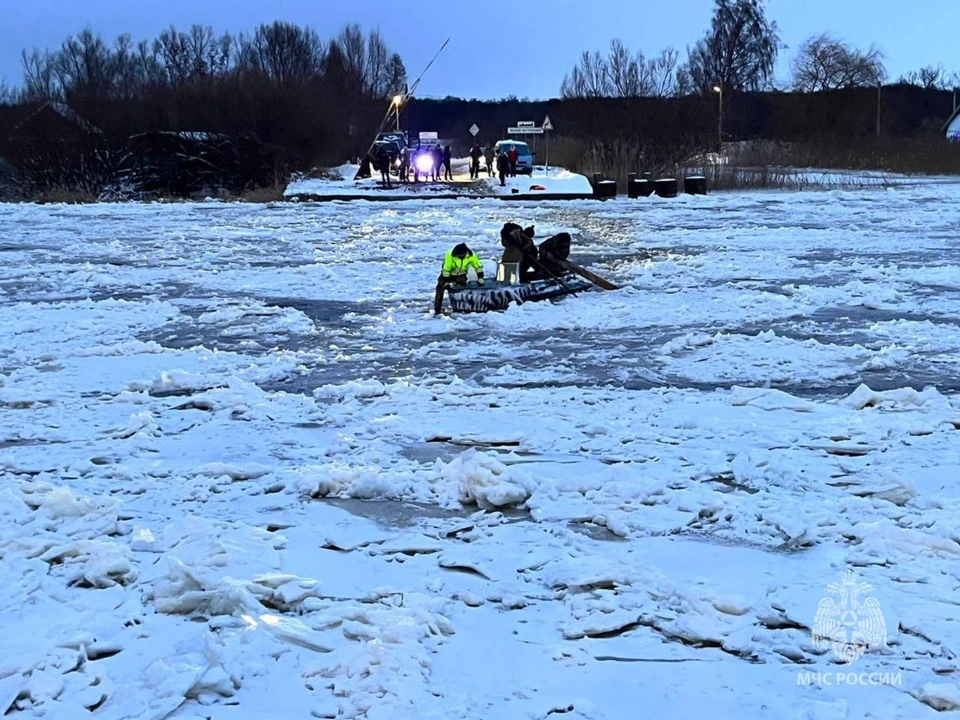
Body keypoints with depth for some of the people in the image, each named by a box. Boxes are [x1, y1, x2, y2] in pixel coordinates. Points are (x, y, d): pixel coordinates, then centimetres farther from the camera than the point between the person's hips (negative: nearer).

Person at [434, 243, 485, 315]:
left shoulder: (471, 255, -24)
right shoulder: (450, 255, -31)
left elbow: (479, 266, -9)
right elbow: (446, 269, -24)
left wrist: (480, 278, -12)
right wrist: (446, 281, -22)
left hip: (461, 275, 2)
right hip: (449, 274, -2)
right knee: (440, 287, -14)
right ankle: (437, 309, -10)